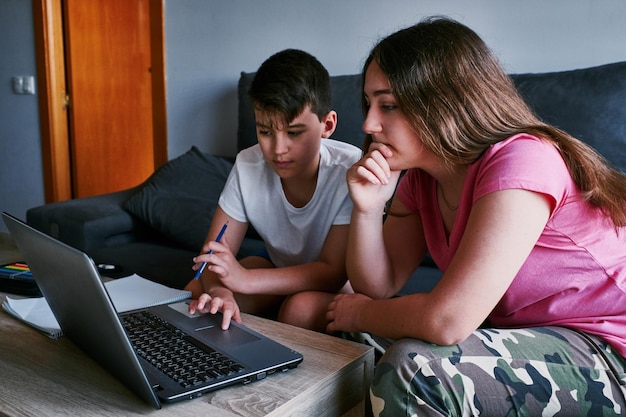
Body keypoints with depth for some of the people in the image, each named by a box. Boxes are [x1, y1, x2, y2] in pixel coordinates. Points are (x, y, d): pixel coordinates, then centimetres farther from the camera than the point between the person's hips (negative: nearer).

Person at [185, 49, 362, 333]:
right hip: (280, 266, 4)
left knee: (301, 308, -35)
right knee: (196, 293, -14)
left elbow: (333, 271, -28)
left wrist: (244, 279, -38)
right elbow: (214, 253, -15)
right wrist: (218, 291, -40)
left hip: (339, 278, -4)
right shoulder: (248, 166, -17)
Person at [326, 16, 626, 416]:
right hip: (517, 335, 8)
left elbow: (446, 321, -30)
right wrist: (368, 209, -15)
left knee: (413, 366, -29)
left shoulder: (522, 161, -25)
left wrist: (360, 314, -11)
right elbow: (380, 287, 1)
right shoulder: (421, 178, 1)